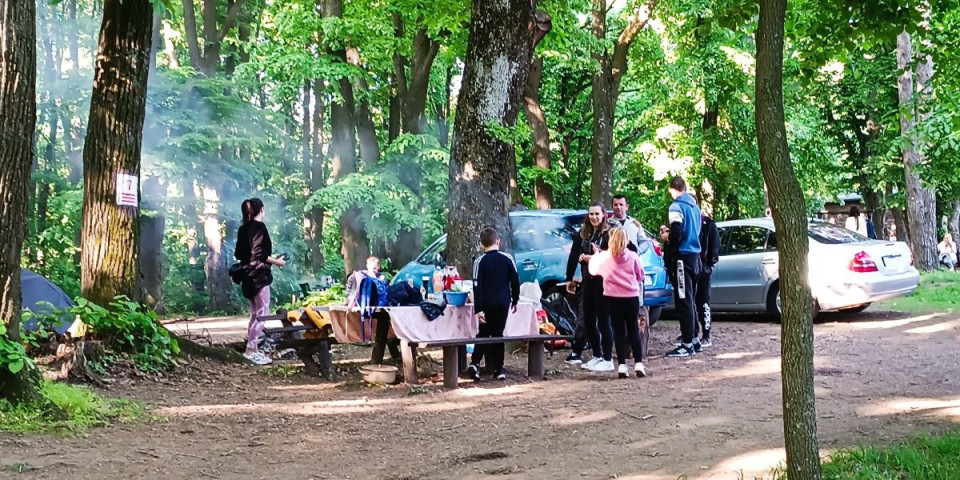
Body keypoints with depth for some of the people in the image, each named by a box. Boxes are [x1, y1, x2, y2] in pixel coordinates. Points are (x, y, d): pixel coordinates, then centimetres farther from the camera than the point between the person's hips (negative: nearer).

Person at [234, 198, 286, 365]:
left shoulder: (244, 228, 12)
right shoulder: (259, 226, -12)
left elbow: (238, 254, 13)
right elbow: (259, 254, -20)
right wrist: (276, 261, -9)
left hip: (248, 276, 9)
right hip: (259, 275, -9)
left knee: (255, 314, 16)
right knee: (262, 313, -6)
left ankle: (253, 348, 17)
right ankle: (251, 350, -10)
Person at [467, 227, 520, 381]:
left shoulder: (480, 261, -6)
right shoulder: (507, 259, 0)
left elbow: (477, 286, -10)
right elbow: (515, 281, 3)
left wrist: (479, 309, -11)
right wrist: (515, 300, 16)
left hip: (487, 304, -1)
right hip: (503, 303, 1)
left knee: (483, 333, 13)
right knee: (498, 334, 9)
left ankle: (475, 362, -6)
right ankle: (498, 369, 5)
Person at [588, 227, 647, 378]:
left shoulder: (604, 257, -5)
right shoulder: (633, 257, -4)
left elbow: (593, 269, 10)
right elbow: (640, 276, 6)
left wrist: (595, 256, 26)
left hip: (613, 298, 0)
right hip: (632, 297, 0)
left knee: (619, 331, 6)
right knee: (633, 330, 8)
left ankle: (622, 365, 0)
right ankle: (638, 363, 1)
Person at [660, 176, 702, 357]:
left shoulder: (676, 207, -12)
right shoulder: (694, 206, 13)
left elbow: (676, 235, -20)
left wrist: (666, 237, 0)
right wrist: (671, 232, 19)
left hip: (682, 257, -9)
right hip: (694, 256, 9)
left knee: (683, 301, -7)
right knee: (690, 300, 16)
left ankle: (687, 344, -6)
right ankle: (693, 339, 22)